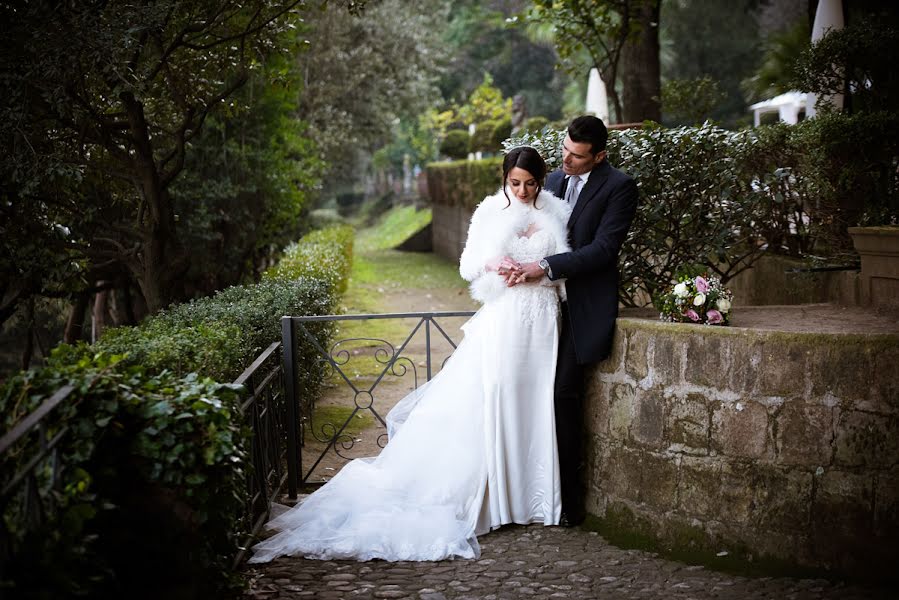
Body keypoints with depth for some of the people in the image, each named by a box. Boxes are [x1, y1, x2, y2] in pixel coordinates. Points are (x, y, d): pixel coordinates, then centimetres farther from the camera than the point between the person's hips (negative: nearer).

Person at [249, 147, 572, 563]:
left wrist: (534, 271, -11)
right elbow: (468, 266, 4)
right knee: (485, 400, -7)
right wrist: (493, 264, -15)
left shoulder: (557, 213, 8)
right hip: (501, 320, -1)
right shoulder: (490, 211, 4)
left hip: (541, 321, 2)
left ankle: (534, 495, 14)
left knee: (535, 402, 4)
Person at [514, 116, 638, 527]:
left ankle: (569, 501, -2)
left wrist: (545, 266, -20)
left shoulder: (618, 188, -6)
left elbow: (604, 248, -15)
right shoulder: (555, 180, 15)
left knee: (564, 392, -11)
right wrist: (521, 264, 4)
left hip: (584, 306, -6)